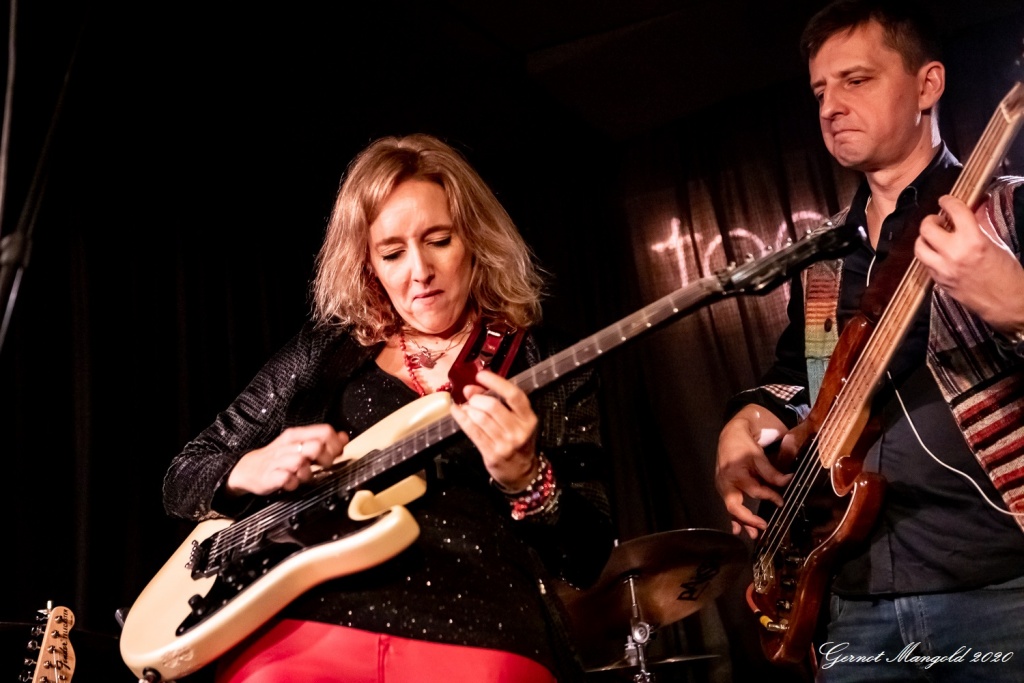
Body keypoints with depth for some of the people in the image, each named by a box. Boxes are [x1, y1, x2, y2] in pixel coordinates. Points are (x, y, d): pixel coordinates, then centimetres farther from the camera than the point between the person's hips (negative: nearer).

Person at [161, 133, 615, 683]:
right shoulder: (320, 353, 13)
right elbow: (181, 480, 16)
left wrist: (525, 478, -17)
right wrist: (253, 471, -5)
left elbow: (587, 558, 2)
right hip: (297, 631, 1)